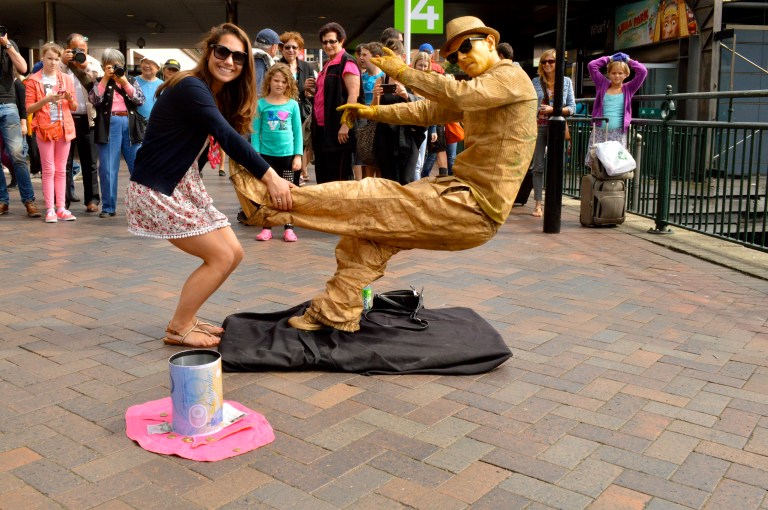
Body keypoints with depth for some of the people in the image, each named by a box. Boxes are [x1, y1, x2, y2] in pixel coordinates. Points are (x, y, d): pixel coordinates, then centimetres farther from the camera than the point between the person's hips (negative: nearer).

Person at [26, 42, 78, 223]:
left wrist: (70, 98, -10)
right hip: (45, 128, -3)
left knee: (61, 170, 6)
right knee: (49, 170, -3)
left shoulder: (66, 79, 10)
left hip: (64, 128, 3)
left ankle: (61, 208, 9)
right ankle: (50, 209, 0)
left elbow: (74, 107, 11)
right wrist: (46, 99, -18)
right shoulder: (34, 81, 0)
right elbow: (29, 108, -4)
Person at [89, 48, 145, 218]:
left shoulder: (130, 81, 16)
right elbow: (94, 99, -7)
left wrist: (124, 82, -6)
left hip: (129, 124, 2)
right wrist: (105, 79, -8)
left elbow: (140, 100, 1)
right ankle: (108, 207, 6)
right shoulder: (100, 82, 11)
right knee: (107, 169, -2)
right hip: (109, 125, -1)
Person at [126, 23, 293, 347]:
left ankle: (186, 318, 19)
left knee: (234, 254, 6)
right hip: (155, 190, -9)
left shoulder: (221, 95, 9)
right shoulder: (191, 87, -21)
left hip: (186, 186, 9)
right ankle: (178, 329, 5)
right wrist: (270, 177, -34)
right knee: (220, 257, -9)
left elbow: (233, 138, 3)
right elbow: (227, 137, -31)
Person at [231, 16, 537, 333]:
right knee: (372, 229, 6)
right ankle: (334, 313, 9)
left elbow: (460, 95, -26)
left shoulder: (511, 75, -8)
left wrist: (403, 72, -16)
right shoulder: (478, 92, 22)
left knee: (370, 201, -9)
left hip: (475, 210, -9)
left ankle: (273, 201, 2)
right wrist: (373, 112, 13)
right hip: (465, 193, 9)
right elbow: (429, 111, 23)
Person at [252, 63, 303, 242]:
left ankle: (289, 228, 14)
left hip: (288, 155, 0)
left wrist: (298, 156, -2)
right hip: (267, 155, 0)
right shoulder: (261, 104, -1)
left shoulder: (292, 104, 1)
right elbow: (255, 132, 0)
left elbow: (298, 132, 3)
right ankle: (267, 228, 15)